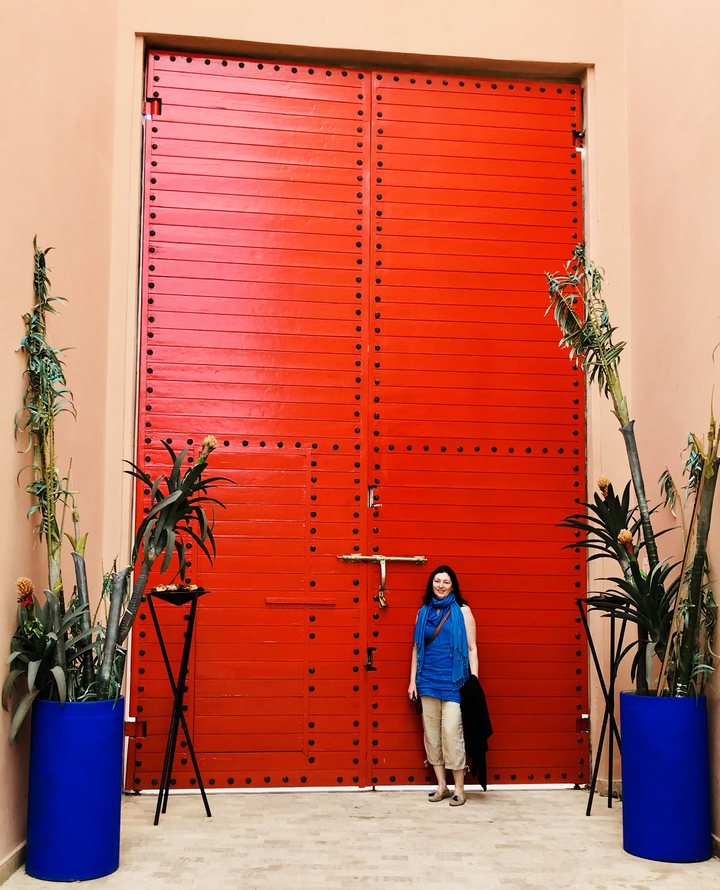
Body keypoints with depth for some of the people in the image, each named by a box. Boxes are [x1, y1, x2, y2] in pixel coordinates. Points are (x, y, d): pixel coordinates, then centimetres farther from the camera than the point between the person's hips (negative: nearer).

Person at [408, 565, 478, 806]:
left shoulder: (462, 611, 1)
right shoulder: (424, 611, 10)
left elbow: (472, 649, 0)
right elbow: (416, 647, 14)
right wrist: (412, 680, 11)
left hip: (453, 681, -4)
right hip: (427, 680, 4)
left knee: (451, 731, -9)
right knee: (431, 732, 7)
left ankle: (459, 789, 3)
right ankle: (441, 786, 18)